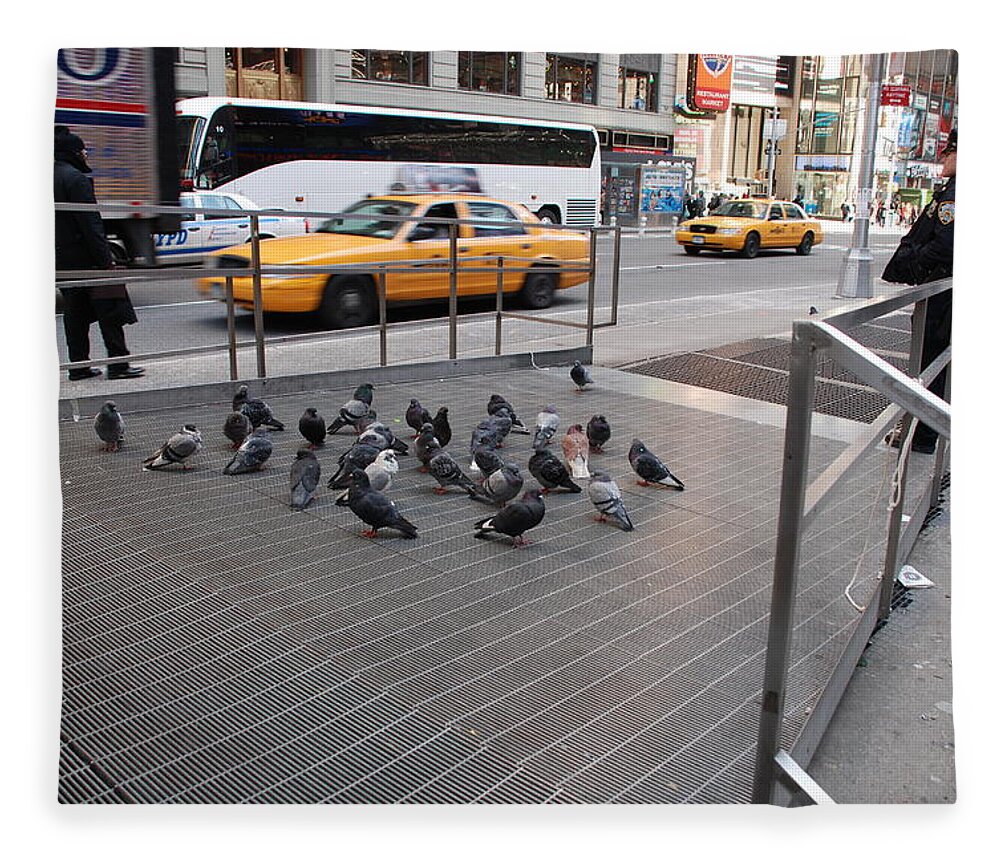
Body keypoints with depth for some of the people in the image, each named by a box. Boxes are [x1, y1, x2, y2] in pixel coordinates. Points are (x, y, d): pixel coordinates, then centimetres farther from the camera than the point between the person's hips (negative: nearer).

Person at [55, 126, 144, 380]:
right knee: (109, 311, -3)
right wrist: (106, 259, -18)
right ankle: (118, 363, -3)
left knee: (74, 312, 12)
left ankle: (78, 365, 14)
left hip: (61, 258, 8)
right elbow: (90, 222, -18)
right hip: (85, 256, -8)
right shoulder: (76, 178, -13)